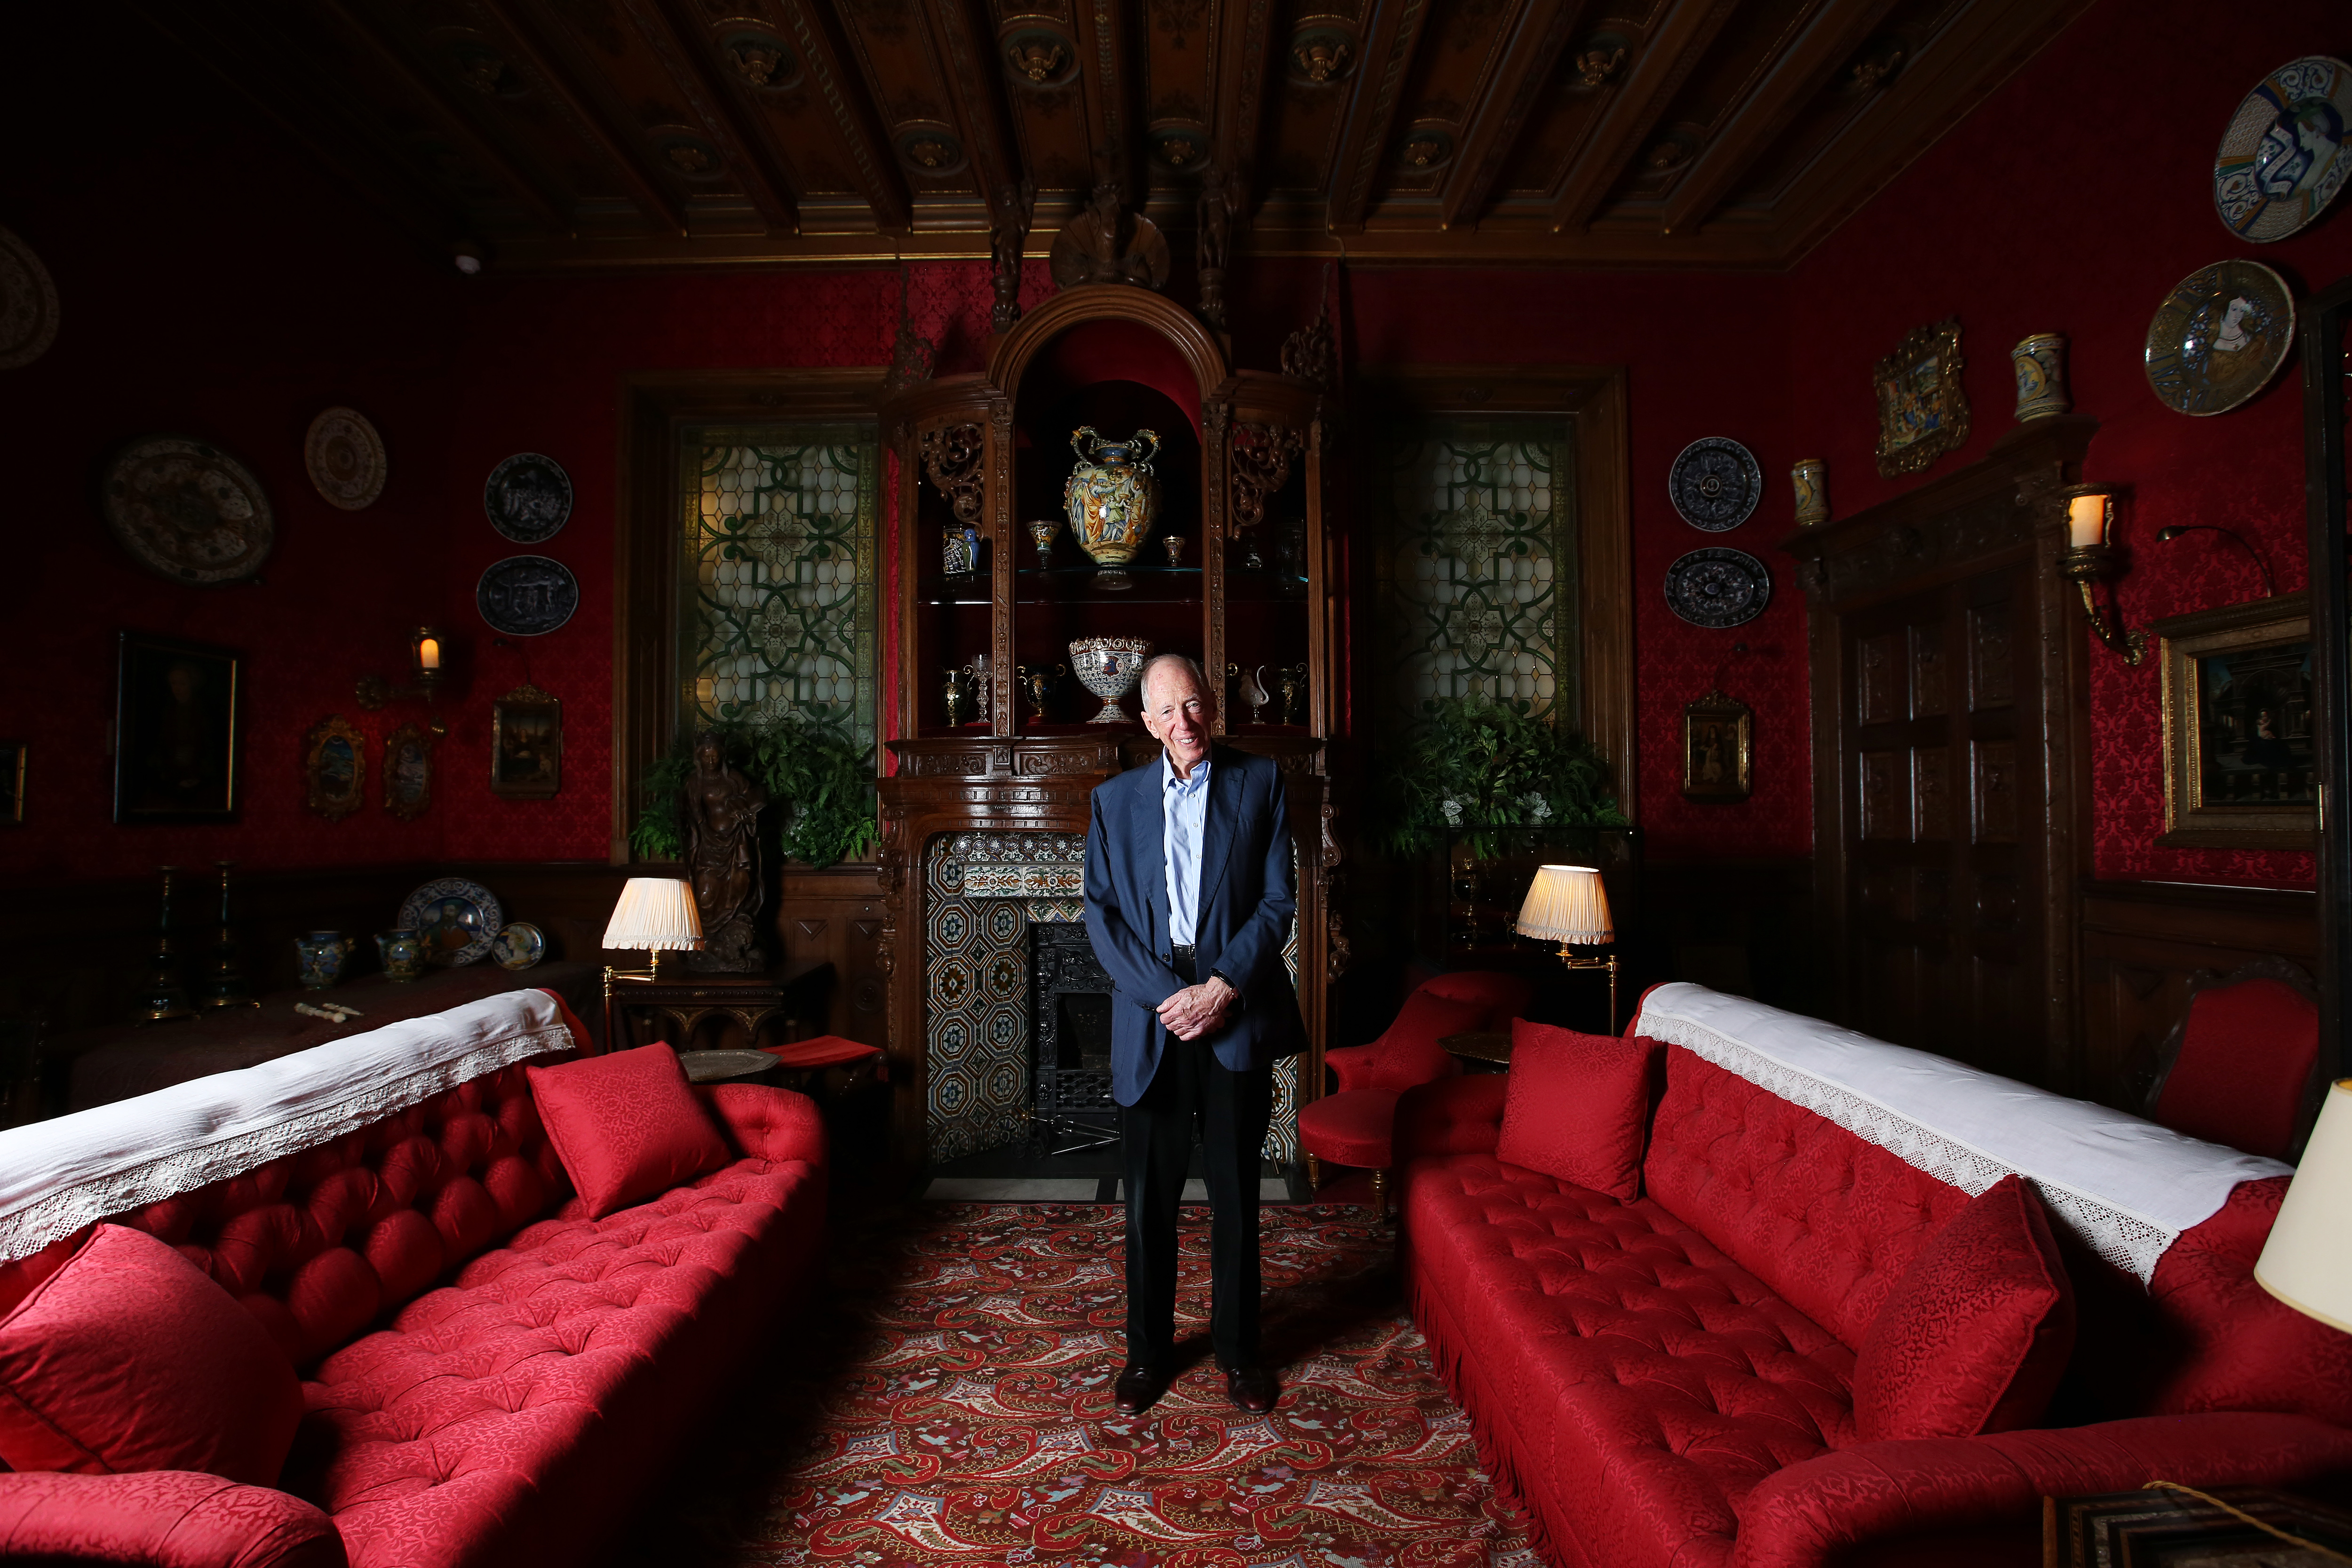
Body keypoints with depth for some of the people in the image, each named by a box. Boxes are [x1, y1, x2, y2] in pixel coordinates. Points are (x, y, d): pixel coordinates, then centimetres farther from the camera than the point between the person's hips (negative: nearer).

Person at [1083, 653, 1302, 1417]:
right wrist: (1165, 995, -10)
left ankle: (1239, 1348, 29)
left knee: (1236, 1194, 10)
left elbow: (1278, 901, -2)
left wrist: (1224, 987, -12)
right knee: (1149, 1197, 10)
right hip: (1149, 1016, 1)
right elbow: (1101, 915, 1)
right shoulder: (1115, 799, 7)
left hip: (1236, 1013, -1)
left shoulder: (1260, 782, 3)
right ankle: (1149, 1349, 28)